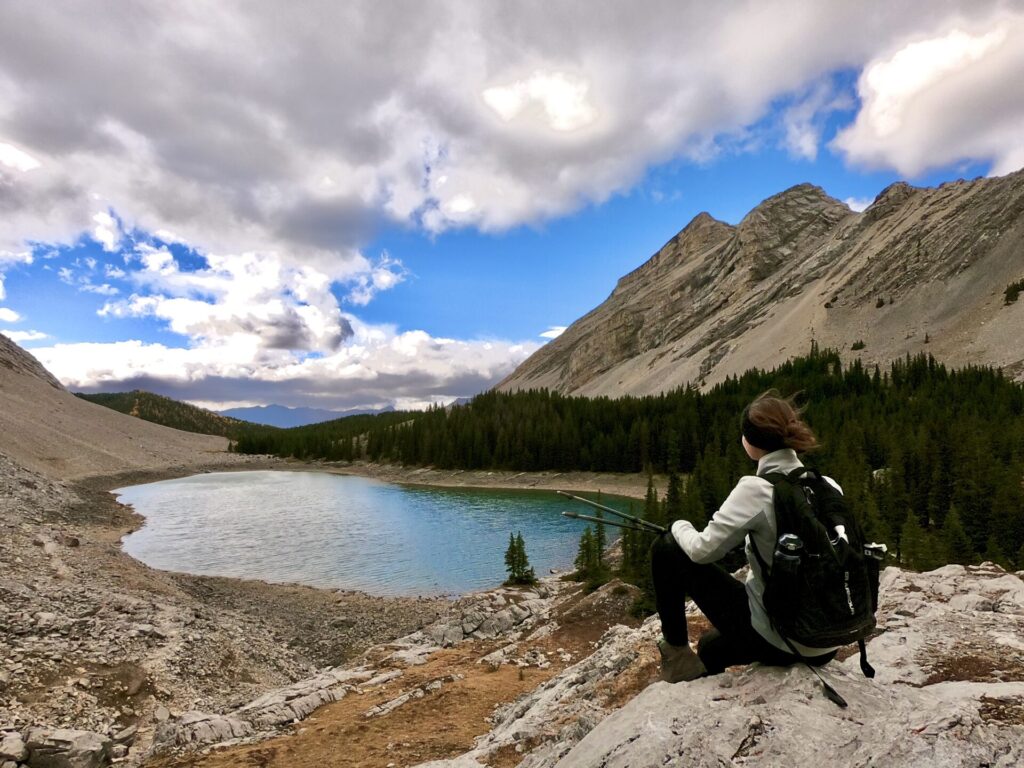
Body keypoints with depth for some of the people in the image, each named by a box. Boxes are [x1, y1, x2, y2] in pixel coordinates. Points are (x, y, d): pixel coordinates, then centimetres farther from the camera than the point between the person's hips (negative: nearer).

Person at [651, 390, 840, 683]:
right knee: (711, 647, 34)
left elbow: (702, 550, -17)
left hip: (776, 641, -7)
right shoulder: (829, 487, -2)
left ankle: (677, 654, 14)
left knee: (665, 548, 3)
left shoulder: (756, 489, -21)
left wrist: (680, 527, 3)